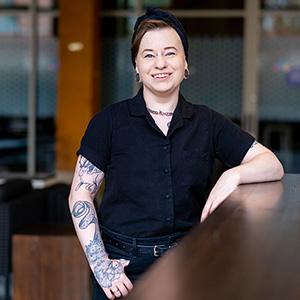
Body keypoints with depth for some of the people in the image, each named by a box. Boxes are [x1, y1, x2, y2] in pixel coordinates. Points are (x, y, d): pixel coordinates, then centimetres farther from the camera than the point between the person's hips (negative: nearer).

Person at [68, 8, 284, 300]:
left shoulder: (207, 123, 4)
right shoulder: (110, 121, -2)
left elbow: (273, 165, 1)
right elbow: (81, 193, -3)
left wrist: (233, 175, -19)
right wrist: (100, 265, -11)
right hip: (123, 267, -2)